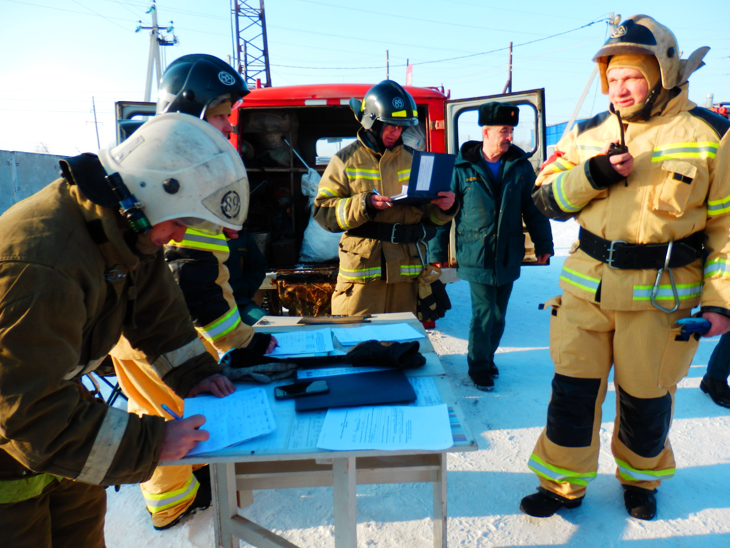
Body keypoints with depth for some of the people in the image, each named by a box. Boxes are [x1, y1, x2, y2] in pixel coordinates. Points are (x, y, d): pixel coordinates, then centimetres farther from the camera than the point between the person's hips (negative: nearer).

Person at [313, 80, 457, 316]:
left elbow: (428, 212, 17)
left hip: (406, 269, 4)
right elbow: (323, 211, -6)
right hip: (362, 270, -3)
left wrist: (444, 207, -6)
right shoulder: (346, 160, 2)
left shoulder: (412, 159, 14)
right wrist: (363, 205, -20)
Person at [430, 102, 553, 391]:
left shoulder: (521, 166, 5)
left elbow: (533, 207, 11)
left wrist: (543, 244, 9)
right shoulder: (463, 168, -4)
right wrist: (438, 250, -1)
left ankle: (487, 357, 34)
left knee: (498, 315, 13)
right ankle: (478, 366, 16)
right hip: (476, 256, -4)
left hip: (508, 256, 4)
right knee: (485, 313, -4)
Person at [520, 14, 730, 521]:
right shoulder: (588, 134, 5)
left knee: (646, 398, 13)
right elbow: (546, 197, 4)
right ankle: (564, 484, 26)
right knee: (572, 388, 5)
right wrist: (594, 174, -14)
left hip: (661, 294, -2)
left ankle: (641, 478, 42)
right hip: (587, 285, 2)